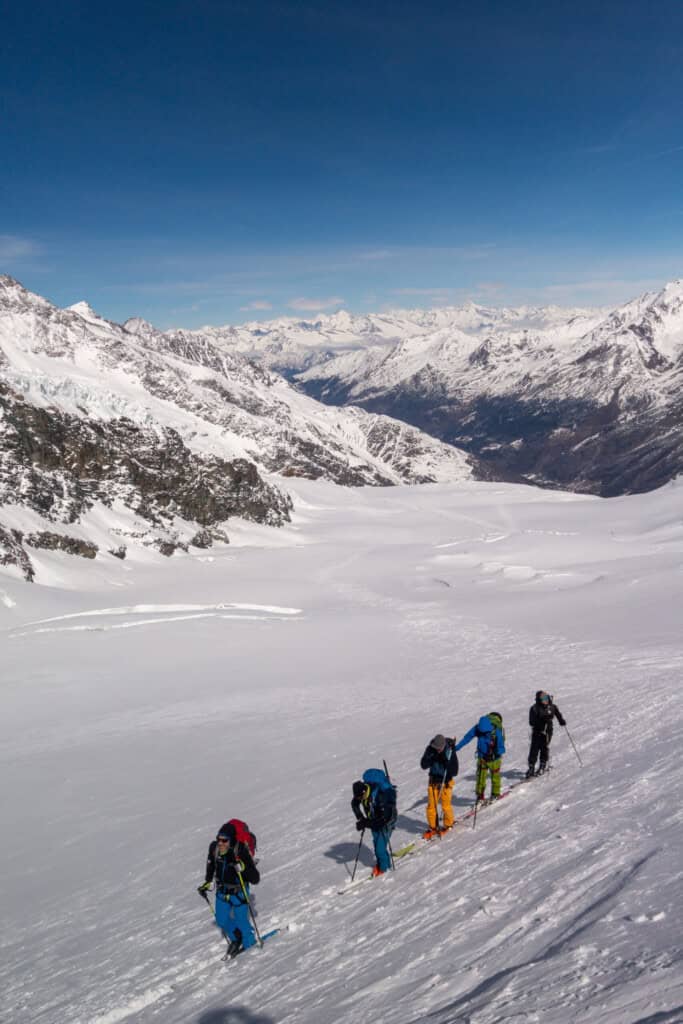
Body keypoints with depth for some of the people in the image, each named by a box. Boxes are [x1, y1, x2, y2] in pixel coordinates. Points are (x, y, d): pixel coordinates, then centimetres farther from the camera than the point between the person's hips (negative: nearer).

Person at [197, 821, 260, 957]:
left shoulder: (242, 851, -33)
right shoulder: (214, 847, -19)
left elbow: (255, 879, -32)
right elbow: (211, 863, 7)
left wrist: (242, 868, -46)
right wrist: (207, 882, 12)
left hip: (239, 893, -5)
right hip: (222, 892, 5)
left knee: (241, 922, 6)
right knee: (221, 921, 18)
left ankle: (249, 943, 39)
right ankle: (235, 939, 49)